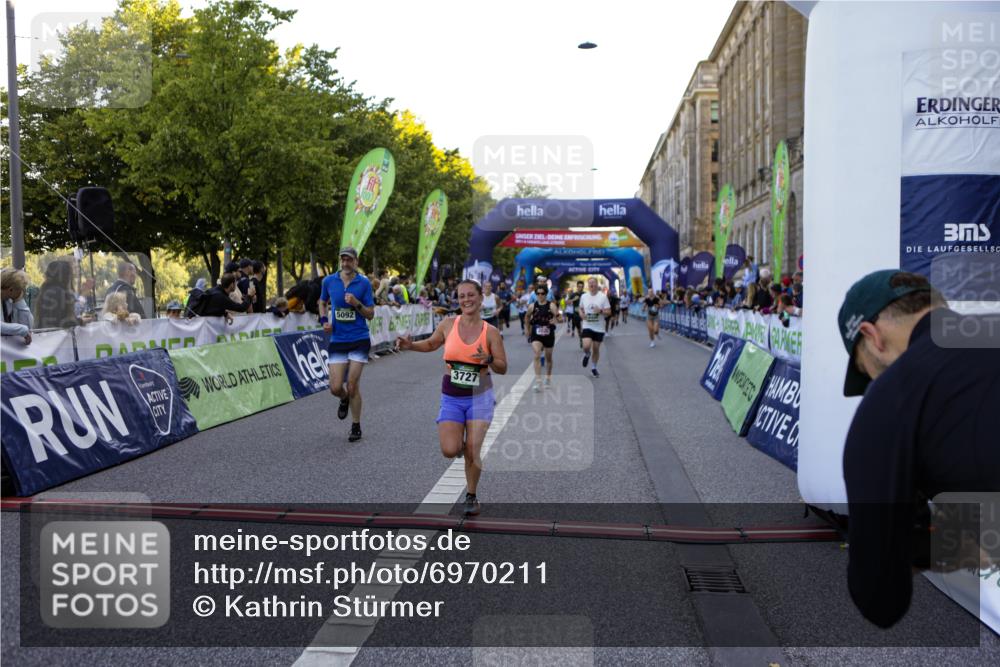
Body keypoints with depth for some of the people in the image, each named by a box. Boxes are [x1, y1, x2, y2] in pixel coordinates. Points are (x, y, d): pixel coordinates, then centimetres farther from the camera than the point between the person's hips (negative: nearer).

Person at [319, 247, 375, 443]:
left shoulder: (364, 283, -3)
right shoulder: (329, 281, 3)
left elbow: (370, 314, -1)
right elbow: (323, 302, 22)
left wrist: (356, 303, -17)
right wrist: (324, 320, 5)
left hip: (359, 340, -2)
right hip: (337, 340, 2)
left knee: (352, 385, -4)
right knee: (335, 388, -3)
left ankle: (356, 427, 14)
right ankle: (345, 399, 35)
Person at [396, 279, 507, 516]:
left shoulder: (490, 332, -5)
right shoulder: (449, 324, -2)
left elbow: (502, 368, -2)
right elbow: (431, 344, 17)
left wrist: (488, 359, -23)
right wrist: (410, 345, -1)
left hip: (480, 397, -1)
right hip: (451, 398, 1)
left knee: (472, 451, -8)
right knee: (450, 450, -12)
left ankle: (471, 497, 17)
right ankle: (460, 442, 28)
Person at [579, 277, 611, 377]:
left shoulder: (603, 296, -6)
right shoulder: (584, 296, 2)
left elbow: (609, 312, -4)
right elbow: (581, 308, 17)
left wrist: (600, 311, -24)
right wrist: (581, 314, -6)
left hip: (598, 328, 0)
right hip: (587, 326, 0)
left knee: (596, 348, 8)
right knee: (586, 346, -20)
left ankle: (594, 368, 28)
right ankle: (587, 354, 17)